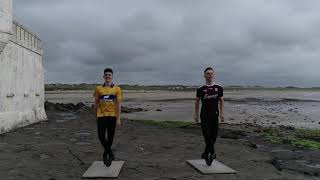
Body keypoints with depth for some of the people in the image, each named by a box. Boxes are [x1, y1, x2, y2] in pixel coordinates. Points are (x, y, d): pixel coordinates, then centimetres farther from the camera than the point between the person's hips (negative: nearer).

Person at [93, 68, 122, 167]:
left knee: (110, 137, 7)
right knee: (101, 136, -6)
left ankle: (106, 154, 28)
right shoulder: (98, 89, 4)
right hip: (101, 116, 1)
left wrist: (118, 119, -8)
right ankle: (110, 154, 13)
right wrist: (96, 116, 11)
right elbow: (96, 103, 11)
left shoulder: (117, 89, 0)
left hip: (112, 116, -1)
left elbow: (118, 104, -3)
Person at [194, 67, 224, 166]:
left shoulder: (219, 88, 6)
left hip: (214, 115, 2)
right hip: (204, 116, -2)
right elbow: (197, 102, 12)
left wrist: (221, 114, 5)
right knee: (207, 135, -10)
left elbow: (221, 101, 13)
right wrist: (196, 115, 9)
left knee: (213, 136, 5)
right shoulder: (201, 89, 3)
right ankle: (212, 153, -4)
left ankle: (206, 154, 22)